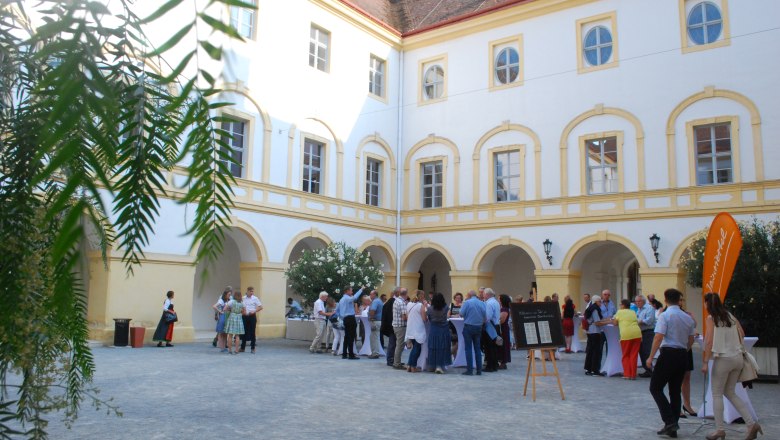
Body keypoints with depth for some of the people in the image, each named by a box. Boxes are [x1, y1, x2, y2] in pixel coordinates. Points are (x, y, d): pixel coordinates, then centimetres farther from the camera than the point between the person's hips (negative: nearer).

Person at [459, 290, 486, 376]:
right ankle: (479, 370, 13)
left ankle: (470, 370, -1)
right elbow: (485, 317, 3)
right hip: (478, 327, 4)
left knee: (469, 348, 1)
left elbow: (461, 314, -10)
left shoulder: (467, 302, -9)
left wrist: (462, 306, 7)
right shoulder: (482, 303, 2)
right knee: (477, 348, 11)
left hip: (468, 327, -4)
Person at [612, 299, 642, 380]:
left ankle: (627, 374, 4)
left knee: (626, 355, 9)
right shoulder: (633, 312, 20)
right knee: (634, 355, 7)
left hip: (626, 335, -4)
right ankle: (633, 375, 7)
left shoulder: (620, 312, 7)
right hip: (637, 334, 4)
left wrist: (613, 319, 30)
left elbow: (615, 323, 9)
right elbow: (636, 322, 22)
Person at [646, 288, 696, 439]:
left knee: (655, 388, 2)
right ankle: (672, 427, 16)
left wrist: (651, 357, -13)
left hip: (668, 354, -7)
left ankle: (670, 421, -10)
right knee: (675, 391, 13)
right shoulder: (688, 317, 9)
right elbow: (691, 340, 13)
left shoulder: (665, 316, -11)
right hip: (683, 355, 7)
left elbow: (658, 337, -17)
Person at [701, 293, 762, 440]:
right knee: (730, 392, 18)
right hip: (738, 358, 6)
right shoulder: (730, 316, 9)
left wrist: (705, 362, -12)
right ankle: (751, 424, 9)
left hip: (723, 358, -6)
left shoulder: (711, 318, -8)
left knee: (717, 394, 5)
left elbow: (709, 342, -14)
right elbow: (742, 333, 13)